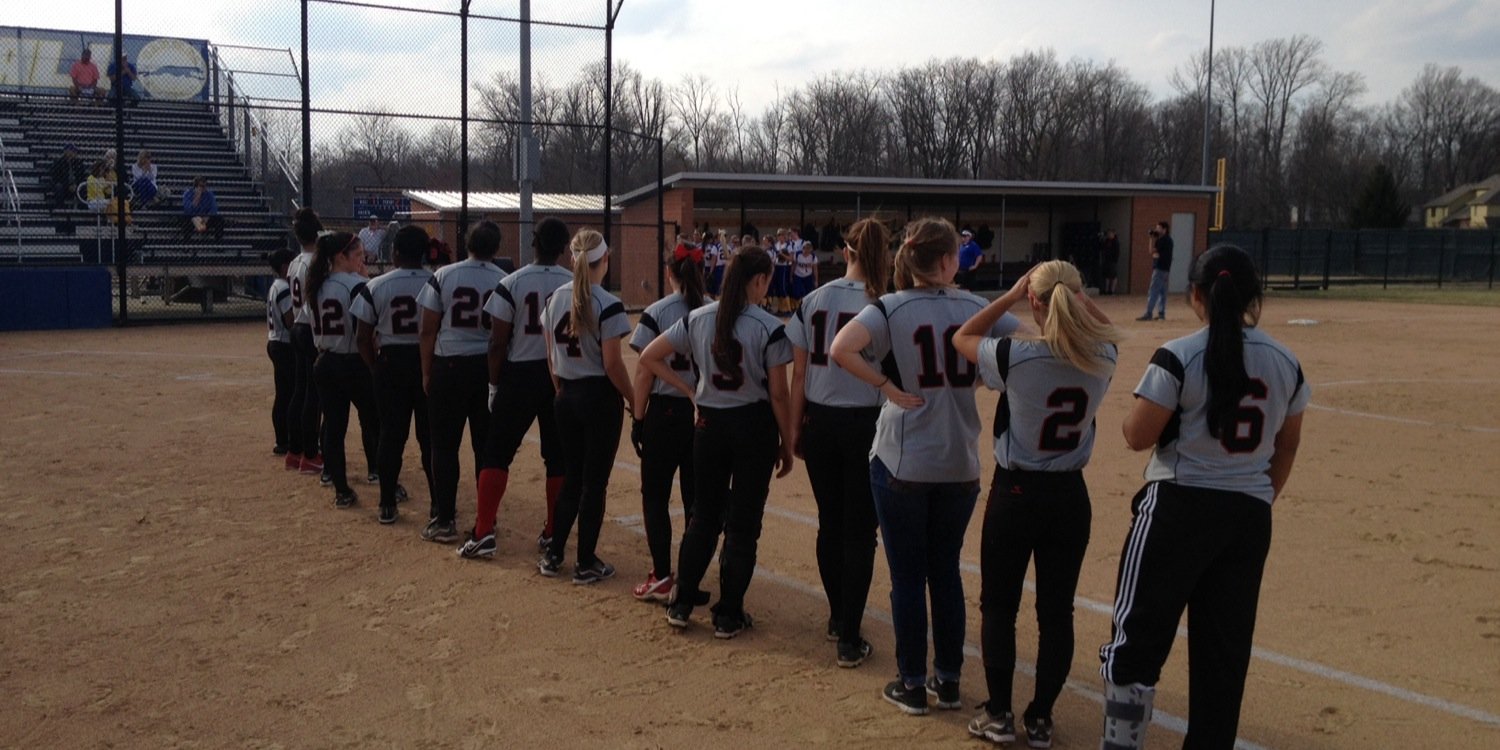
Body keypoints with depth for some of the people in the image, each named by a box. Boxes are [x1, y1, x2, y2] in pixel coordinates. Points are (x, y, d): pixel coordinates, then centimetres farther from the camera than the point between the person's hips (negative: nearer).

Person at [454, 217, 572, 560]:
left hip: (519, 376, -2)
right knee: (558, 455, 11)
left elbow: (497, 342, -8)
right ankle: (553, 532, 17)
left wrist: (495, 384, 2)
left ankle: (483, 533, 0)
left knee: (496, 453, 6)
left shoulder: (512, 284, -9)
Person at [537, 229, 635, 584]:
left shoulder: (556, 298, 2)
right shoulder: (608, 305, -16)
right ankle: (586, 564, 11)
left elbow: (551, 354, 8)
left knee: (571, 477, 18)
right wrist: (634, 400, -5)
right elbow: (613, 363, -16)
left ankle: (553, 555, 21)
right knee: (594, 482, 4)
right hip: (600, 398, -6)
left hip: (567, 397, 6)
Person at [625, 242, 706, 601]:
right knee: (697, 496, 11)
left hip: (664, 412, -3)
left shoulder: (656, 313, -9)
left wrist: (638, 418, 0)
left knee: (655, 495, 7)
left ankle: (661, 578, 5)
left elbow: (645, 373, -9)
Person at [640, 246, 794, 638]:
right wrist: (787, 444, 0)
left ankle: (682, 604, 22)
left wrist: (690, 392, 5)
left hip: (709, 425, 4)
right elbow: (778, 394, -10)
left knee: (704, 514, 18)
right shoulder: (770, 328, -12)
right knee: (742, 522, 7)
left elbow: (649, 357, 2)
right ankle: (728, 615, 13)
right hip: (754, 426, -4)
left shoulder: (697, 319, -1)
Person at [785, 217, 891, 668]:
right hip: (867, 424, -3)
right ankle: (849, 639, 7)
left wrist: (795, 430, 10)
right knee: (859, 532, 5)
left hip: (820, 423, 3)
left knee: (829, 524, 18)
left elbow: (799, 374, 1)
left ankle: (837, 617, 33)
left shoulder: (814, 301, -1)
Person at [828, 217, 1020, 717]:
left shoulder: (892, 307, -9)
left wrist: (887, 387, -14)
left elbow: (841, 348, -25)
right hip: (960, 464, 3)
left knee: (907, 577, 8)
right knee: (946, 572, 16)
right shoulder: (976, 307, 0)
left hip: (902, 464, -3)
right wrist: (978, 376, 6)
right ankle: (948, 681, 25)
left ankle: (912, 685, 18)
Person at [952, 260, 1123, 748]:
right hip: (1070, 495, 3)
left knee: (998, 607, 12)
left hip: (1015, 493, -3)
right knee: (1056, 611, 12)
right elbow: (1106, 331, 17)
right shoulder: (1102, 360, -8)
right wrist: (1079, 297, 2)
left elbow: (962, 338, -1)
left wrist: (1010, 296, -4)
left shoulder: (1017, 357, -19)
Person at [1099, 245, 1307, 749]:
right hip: (1250, 516, 6)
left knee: (1138, 635, 2)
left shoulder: (1178, 357, -12)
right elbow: (1287, 445, 14)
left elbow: (1138, 437, -11)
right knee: (1225, 645, 12)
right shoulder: (1285, 362, 5)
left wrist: (1137, 410, 10)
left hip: (1179, 507, -5)